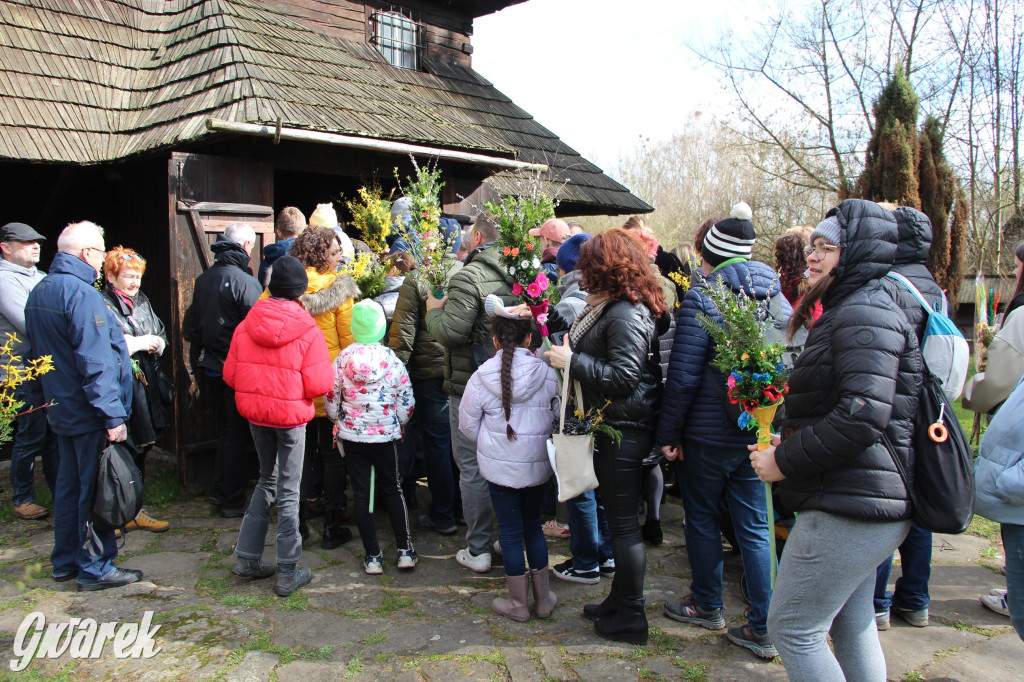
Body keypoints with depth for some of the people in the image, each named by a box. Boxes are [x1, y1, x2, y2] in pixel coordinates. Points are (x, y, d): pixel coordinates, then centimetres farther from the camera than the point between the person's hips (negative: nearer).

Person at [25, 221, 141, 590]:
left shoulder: (39, 291, 11)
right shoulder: (81, 293, -20)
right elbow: (95, 361, -24)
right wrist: (113, 415, -22)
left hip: (61, 409, 10)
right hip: (89, 414, -10)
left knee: (69, 484, 18)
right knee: (95, 490, 0)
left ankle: (65, 561, 28)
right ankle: (95, 568, 9)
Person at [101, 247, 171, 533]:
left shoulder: (142, 302, 15)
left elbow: (162, 334, 21)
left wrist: (157, 343, -1)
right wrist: (139, 343, -17)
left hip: (147, 384, 8)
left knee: (142, 447, 15)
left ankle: (134, 511, 27)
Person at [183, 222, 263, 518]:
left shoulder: (203, 280, 5)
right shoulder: (245, 282, -17)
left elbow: (191, 325, 11)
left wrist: (199, 361, 20)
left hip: (211, 368, 7)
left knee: (226, 429, 21)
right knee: (238, 434, 4)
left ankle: (219, 491, 28)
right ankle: (232, 500, 12)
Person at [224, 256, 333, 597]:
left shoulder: (246, 325, -3)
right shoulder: (308, 331, -15)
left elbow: (230, 375, 1)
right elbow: (319, 385, -16)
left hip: (255, 413, 5)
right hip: (290, 415, -4)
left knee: (267, 481, 22)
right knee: (289, 491, 5)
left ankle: (247, 557, 26)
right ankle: (288, 572, 12)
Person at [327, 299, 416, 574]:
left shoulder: (343, 358, -8)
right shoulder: (391, 358, -10)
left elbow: (331, 398, -1)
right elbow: (407, 399, -5)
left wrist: (337, 421, 18)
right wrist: (399, 424, 13)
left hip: (352, 435, 0)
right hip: (386, 435, 0)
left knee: (361, 494, 9)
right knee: (393, 490, 15)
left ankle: (372, 556, 12)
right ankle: (405, 550, 14)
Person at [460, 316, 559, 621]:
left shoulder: (481, 378, -11)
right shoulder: (547, 374, -10)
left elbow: (468, 426, -2)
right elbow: (560, 418, 2)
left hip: (499, 466, -2)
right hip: (538, 464, 2)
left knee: (511, 532, 10)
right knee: (533, 526, 19)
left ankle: (518, 604, 22)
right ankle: (543, 599, 28)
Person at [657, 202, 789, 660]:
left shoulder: (701, 296, -13)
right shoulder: (776, 296, 5)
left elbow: (683, 375, -17)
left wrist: (669, 433, -8)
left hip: (708, 433, -5)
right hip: (759, 434, 5)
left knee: (703, 520, 14)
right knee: (754, 527, 11)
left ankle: (707, 605, 30)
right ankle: (763, 629, 16)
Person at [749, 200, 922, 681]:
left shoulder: (865, 313, -16)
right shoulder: (849, 308, 17)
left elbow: (862, 414, -27)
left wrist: (785, 460, -17)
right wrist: (793, 439, 9)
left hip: (849, 508, -10)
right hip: (868, 505, 10)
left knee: (791, 628, -2)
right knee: (852, 625, 19)